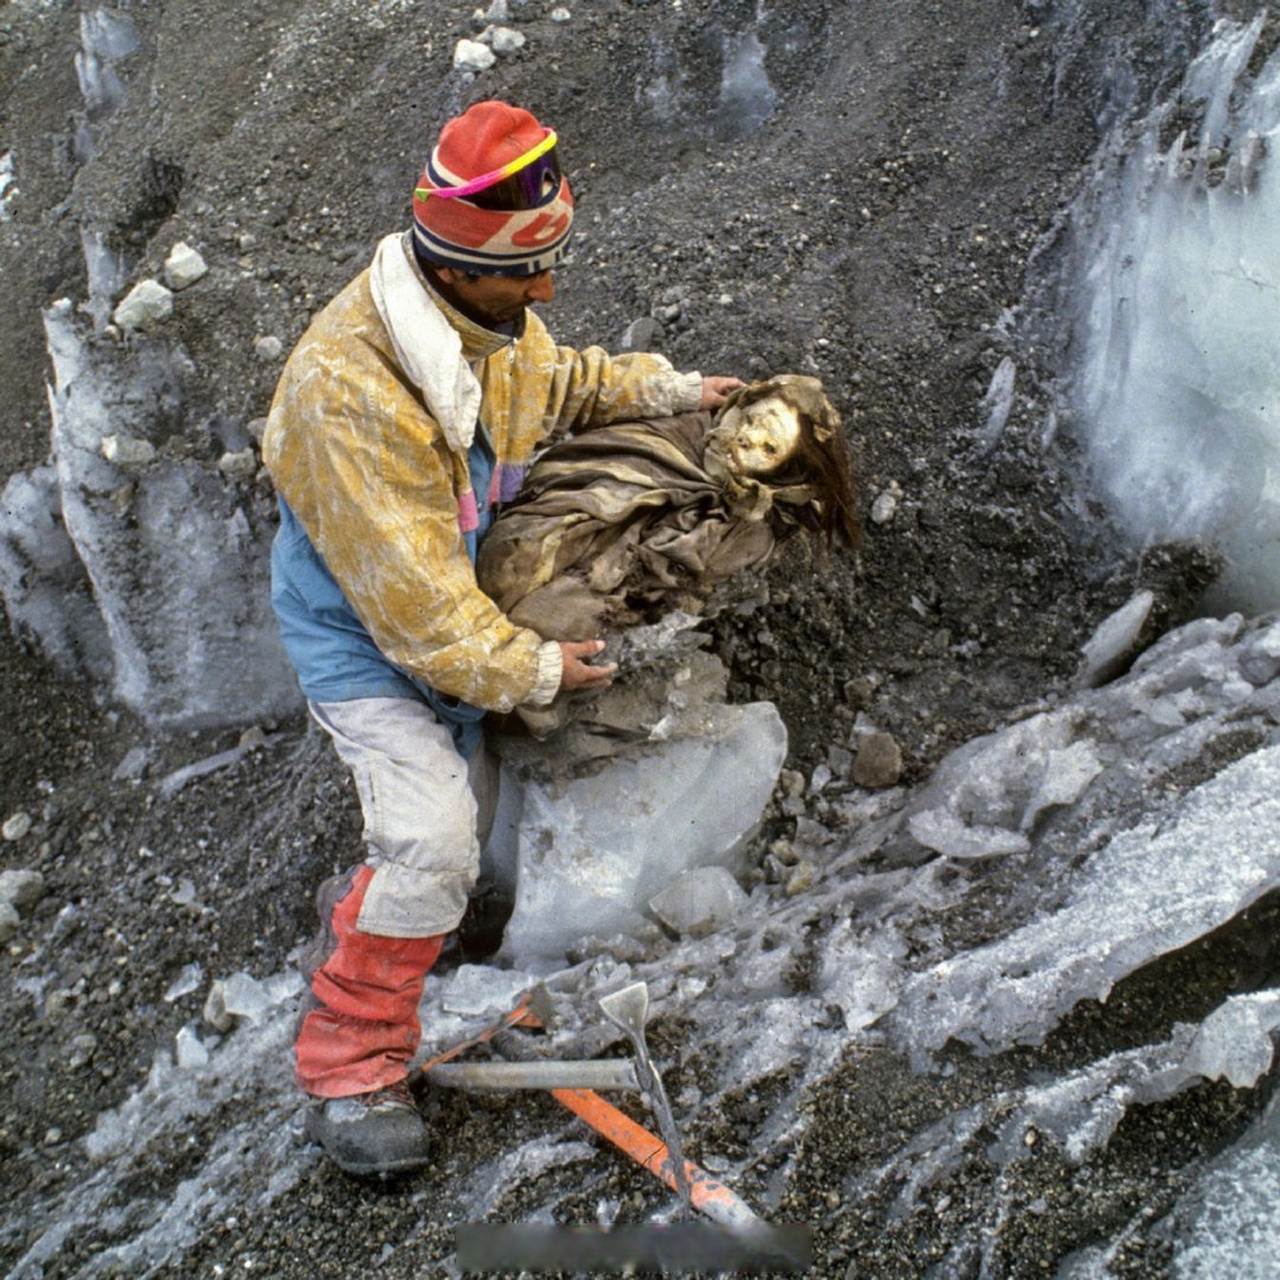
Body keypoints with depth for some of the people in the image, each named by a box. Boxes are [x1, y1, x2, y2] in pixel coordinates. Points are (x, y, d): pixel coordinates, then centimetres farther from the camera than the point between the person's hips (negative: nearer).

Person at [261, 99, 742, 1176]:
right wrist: (531, 669, -25)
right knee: (433, 844, -19)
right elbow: (411, 595, -32)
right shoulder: (348, 390, -36)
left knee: (467, 820, 18)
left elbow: (557, 384, 18)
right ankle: (349, 1067, 0)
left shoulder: (493, 319, -8)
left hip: (463, 619, 8)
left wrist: (669, 389, 9)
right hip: (365, 638, -8)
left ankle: (354, 917, 48)